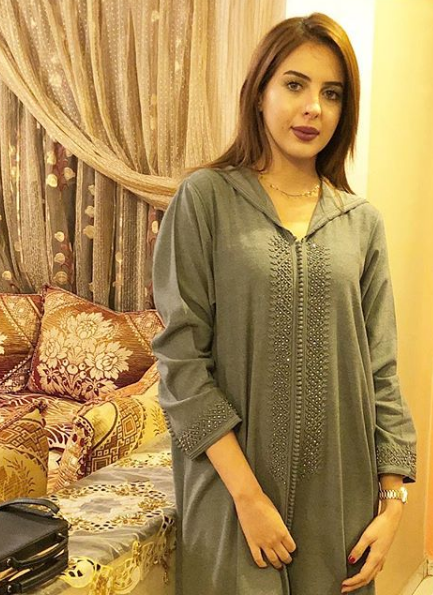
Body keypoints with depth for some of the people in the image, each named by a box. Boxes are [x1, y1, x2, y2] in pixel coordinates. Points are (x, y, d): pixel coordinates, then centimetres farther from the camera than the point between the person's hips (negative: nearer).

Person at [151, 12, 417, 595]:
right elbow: (180, 360, -10)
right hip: (232, 486, -2)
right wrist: (248, 494, -14)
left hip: (340, 492, 3)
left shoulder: (364, 222, 4)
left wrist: (394, 498, -1)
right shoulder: (205, 198, -6)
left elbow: (381, 372, 4)